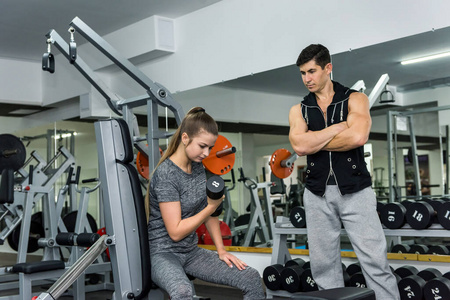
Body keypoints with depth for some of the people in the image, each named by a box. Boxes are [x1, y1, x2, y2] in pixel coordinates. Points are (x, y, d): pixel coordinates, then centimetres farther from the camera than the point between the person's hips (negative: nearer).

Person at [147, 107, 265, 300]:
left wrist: (221, 251, 4)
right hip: (163, 254, -7)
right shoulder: (166, 174, -18)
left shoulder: (198, 167, 5)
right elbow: (175, 232, -18)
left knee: (252, 279, -9)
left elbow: (209, 213, 12)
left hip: (191, 251, 7)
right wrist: (211, 207, -16)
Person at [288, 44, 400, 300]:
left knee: (375, 262, -5)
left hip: (354, 190, -3)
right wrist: (340, 126, -8)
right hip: (317, 194, 3)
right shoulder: (299, 110, 10)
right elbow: (299, 146, -9)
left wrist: (315, 142, -7)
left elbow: (358, 136, -16)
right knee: (323, 265, 7)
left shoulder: (355, 99, 3)